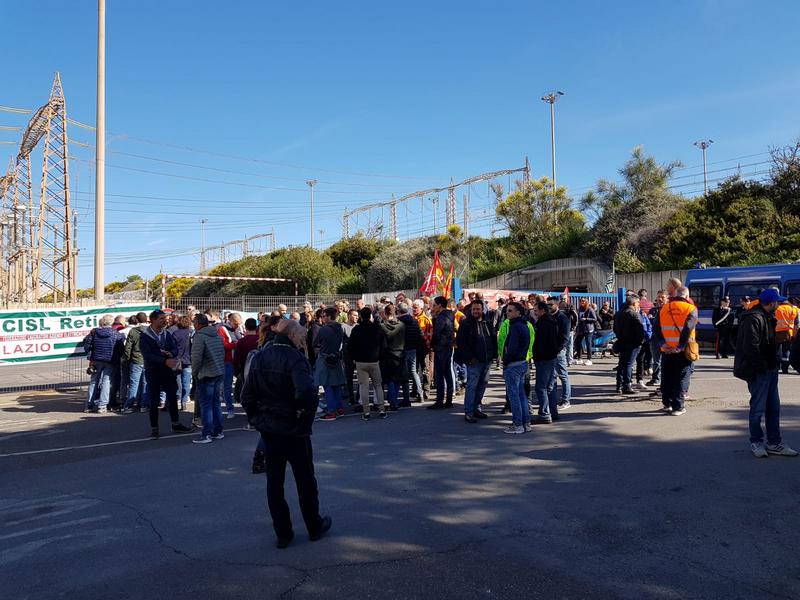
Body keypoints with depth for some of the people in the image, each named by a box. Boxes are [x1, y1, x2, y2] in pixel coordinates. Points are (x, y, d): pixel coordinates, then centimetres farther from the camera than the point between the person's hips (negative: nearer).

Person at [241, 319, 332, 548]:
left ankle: (283, 533, 19)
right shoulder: (295, 359, -19)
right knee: (305, 480, 12)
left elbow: (247, 395, 6)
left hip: (267, 429, 5)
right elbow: (308, 392, -34)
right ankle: (315, 527, 27)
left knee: (274, 482, 13)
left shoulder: (259, 358, 4)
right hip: (294, 430, -5)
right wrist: (306, 417, -19)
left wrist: (257, 419, 11)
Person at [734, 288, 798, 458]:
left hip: (770, 370, 10)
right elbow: (750, 347, -25)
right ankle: (756, 442, 15)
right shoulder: (753, 319, -17)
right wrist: (763, 365, -18)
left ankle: (774, 443, 23)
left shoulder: (766, 318, 15)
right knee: (758, 408, 1)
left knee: (774, 408, 14)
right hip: (758, 372, -10)